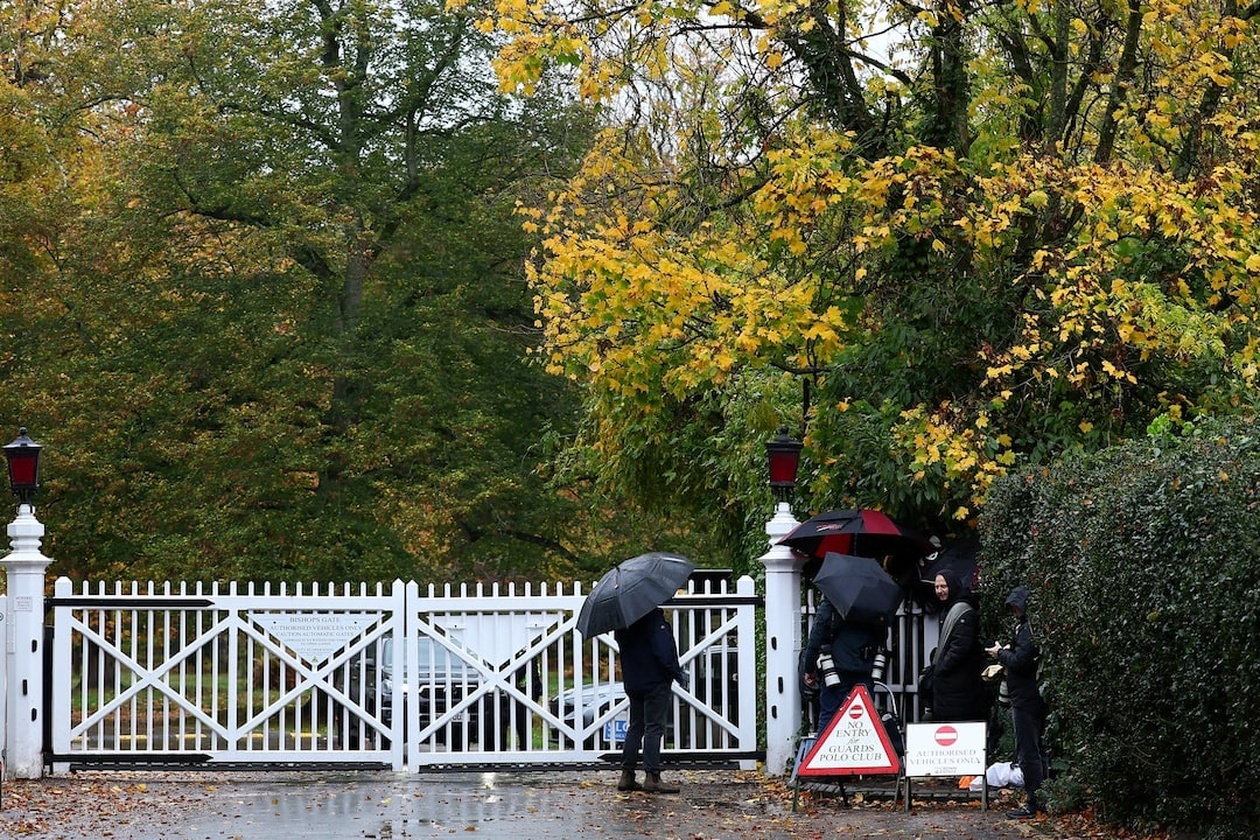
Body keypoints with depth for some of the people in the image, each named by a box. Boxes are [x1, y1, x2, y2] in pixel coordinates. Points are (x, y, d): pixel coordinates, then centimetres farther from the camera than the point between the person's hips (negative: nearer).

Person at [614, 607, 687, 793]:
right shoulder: (653, 617, -16)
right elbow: (663, 650, -20)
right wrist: (677, 672, -12)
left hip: (632, 682, 8)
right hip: (655, 680, -8)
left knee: (635, 727, 13)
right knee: (654, 728, -6)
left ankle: (627, 776, 12)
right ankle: (652, 777, -10)